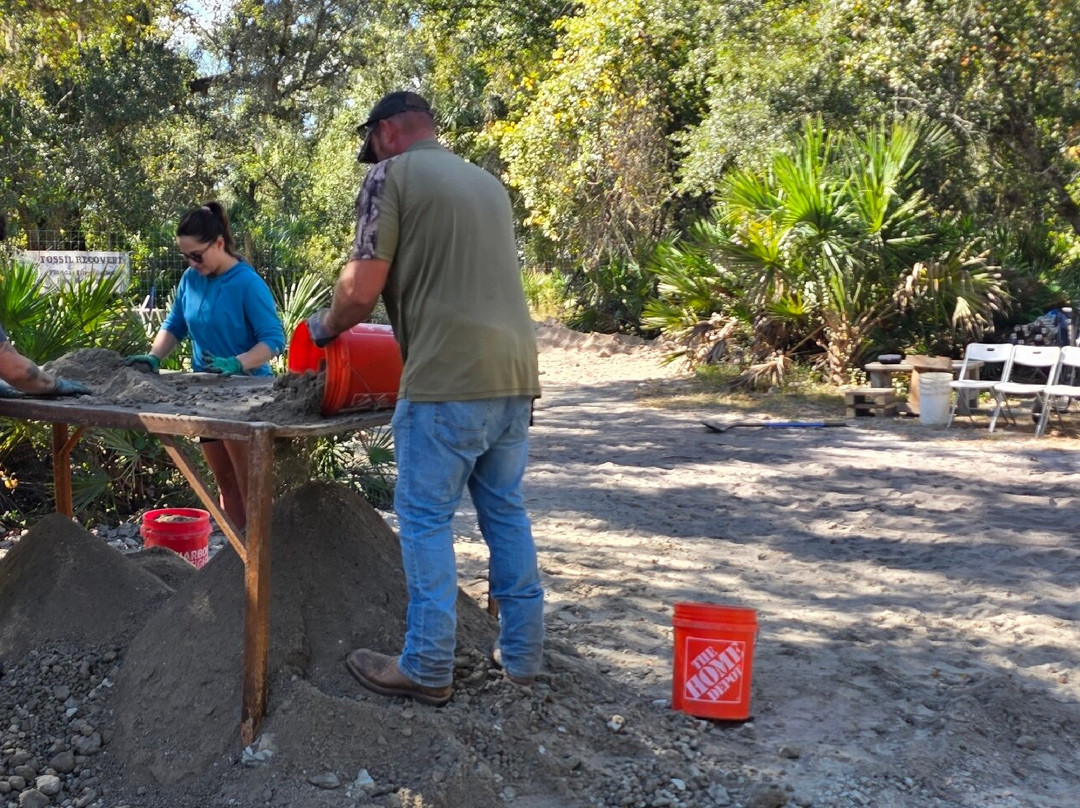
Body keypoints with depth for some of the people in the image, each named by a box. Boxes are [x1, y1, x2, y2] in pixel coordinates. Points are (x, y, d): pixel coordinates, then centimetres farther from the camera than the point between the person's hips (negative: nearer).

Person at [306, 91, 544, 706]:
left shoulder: (393, 175, -1)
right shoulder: (488, 183, 20)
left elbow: (362, 288, -8)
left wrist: (326, 326, 12)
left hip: (448, 380, -7)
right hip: (516, 374, 7)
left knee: (427, 521, 2)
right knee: (507, 513, 14)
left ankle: (428, 669, 8)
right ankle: (523, 655, 21)